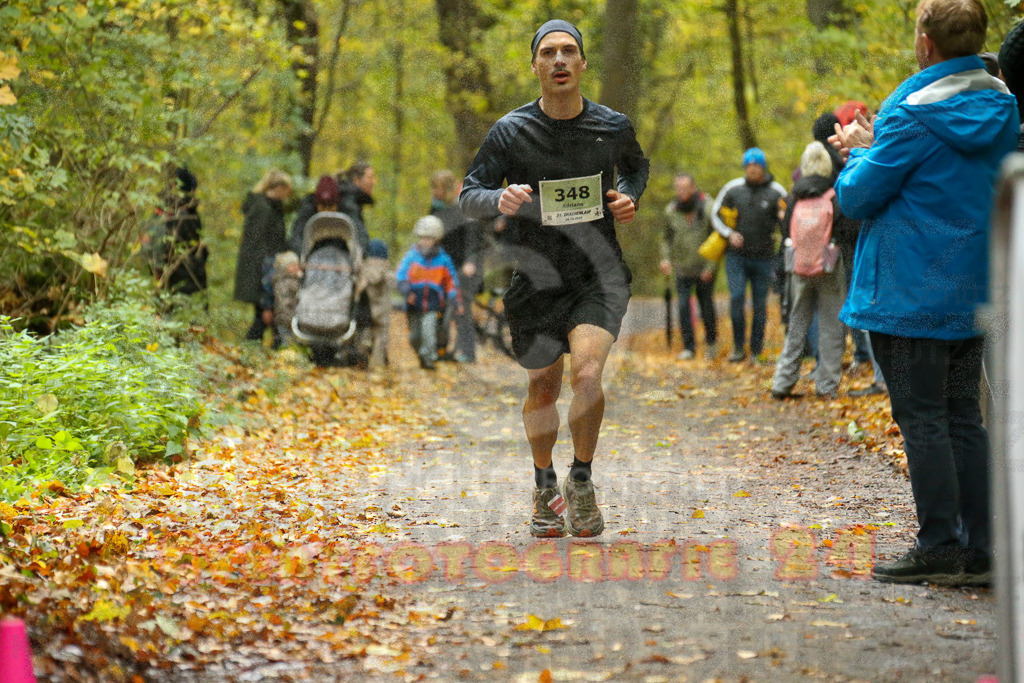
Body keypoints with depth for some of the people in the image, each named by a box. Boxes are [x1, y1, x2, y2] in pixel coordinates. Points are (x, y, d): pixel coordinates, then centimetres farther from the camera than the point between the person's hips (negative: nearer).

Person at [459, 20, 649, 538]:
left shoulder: (613, 127, 0)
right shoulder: (511, 130, -5)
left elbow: (637, 165, 22)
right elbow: (468, 197, -2)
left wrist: (630, 196, 1)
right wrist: (500, 199, -25)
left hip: (600, 272, -1)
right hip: (536, 277, 1)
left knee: (587, 372, -22)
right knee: (543, 388, 11)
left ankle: (581, 480, 1)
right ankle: (545, 487, 36)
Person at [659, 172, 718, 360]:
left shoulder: (708, 209, -11)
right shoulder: (671, 211, 0)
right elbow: (666, 238, 12)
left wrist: (711, 267, -14)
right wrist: (666, 258, -5)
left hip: (705, 269, -2)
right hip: (682, 269, 2)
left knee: (706, 306, 6)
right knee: (683, 306, -7)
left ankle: (711, 342, 27)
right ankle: (689, 347, 1)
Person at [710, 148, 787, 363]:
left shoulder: (776, 192, 0)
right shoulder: (732, 188, 3)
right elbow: (716, 214, 11)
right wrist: (729, 234, -5)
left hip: (764, 257, 0)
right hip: (736, 255, 0)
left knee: (760, 305, 3)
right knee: (737, 298, -12)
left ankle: (756, 351, 13)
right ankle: (738, 347, 0)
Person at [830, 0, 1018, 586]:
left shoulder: (914, 114, -17)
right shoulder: (1001, 108, 7)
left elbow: (858, 196, -12)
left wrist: (859, 153, 7)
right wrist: (874, 146, 16)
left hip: (912, 295, -7)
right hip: (972, 294, 7)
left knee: (922, 418, -1)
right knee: (964, 417, 11)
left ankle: (940, 548, 1)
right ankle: (980, 550, 11)